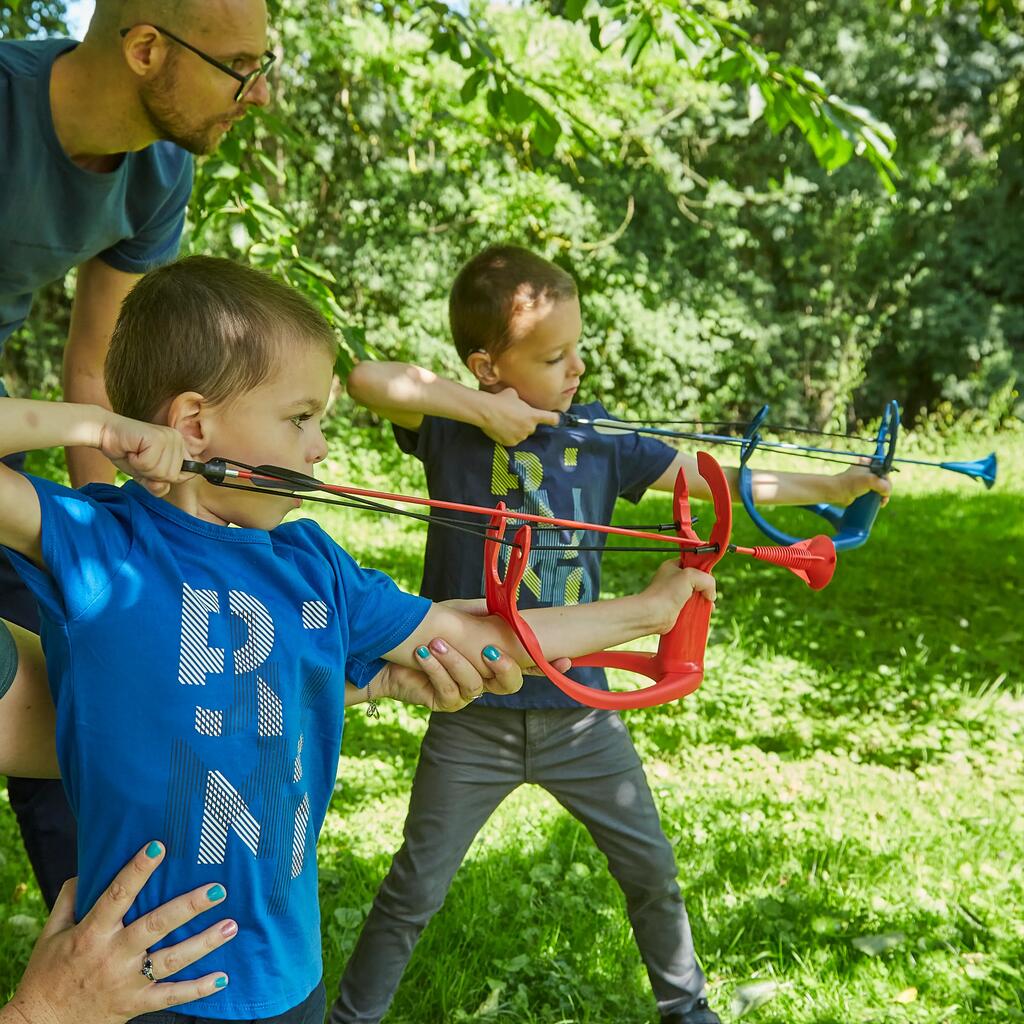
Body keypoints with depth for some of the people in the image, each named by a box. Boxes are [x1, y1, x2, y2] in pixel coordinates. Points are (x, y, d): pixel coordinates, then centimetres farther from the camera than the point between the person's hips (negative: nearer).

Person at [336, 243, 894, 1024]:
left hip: (580, 708, 3)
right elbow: (365, 379, -25)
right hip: (475, 714, -3)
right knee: (414, 891, 8)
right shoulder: (454, 427, -9)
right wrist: (479, 409, -27)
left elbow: (712, 479, 3)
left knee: (652, 869, 17)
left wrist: (829, 487, -4)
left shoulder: (598, 436, -1)